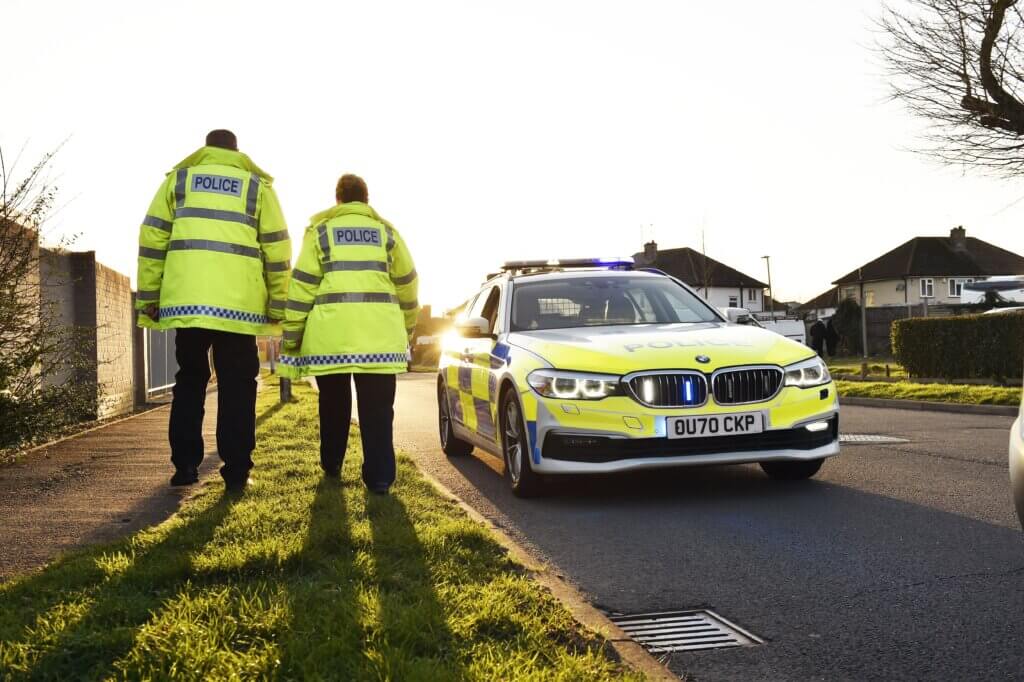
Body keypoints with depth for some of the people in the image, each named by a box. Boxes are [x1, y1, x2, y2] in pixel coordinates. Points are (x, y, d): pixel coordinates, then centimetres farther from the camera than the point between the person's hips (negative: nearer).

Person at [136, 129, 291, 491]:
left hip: (186, 298, 1)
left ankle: (185, 464, 10)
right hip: (239, 302, -1)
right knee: (237, 386, 6)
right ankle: (236, 469, 3)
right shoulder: (257, 185, 13)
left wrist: (148, 296, 11)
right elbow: (277, 249, 7)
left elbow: (152, 239, 8)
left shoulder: (178, 179, 15)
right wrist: (278, 306, 11)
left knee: (189, 381, 13)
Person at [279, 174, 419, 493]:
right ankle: (379, 477, -3)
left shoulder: (320, 230, 10)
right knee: (377, 407, 3)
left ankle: (332, 465, 28)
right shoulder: (386, 231, 15)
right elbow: (407, 283, 19)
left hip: (331, 333, 0)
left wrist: (292, 336, 7)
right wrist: (407, 327, 32)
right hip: (379, 333, 0)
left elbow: (302, 285, 4)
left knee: (334, 403, 17)